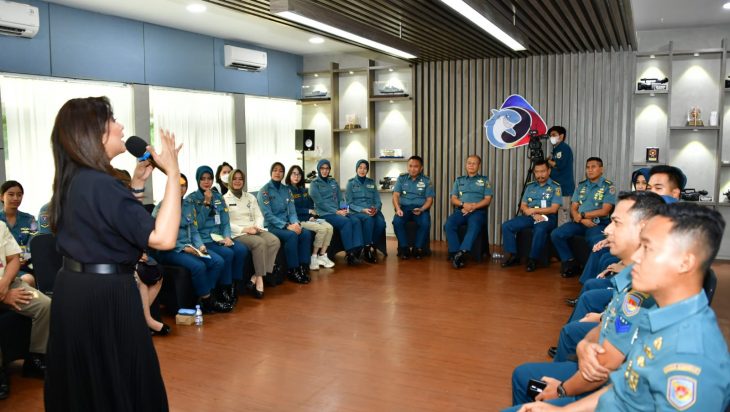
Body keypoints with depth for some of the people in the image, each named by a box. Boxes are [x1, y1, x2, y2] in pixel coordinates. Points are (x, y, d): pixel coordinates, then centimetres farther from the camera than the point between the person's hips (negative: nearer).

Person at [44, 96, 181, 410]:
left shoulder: (74, 181, 7)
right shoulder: (99, 183, -22)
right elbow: (162, 238, -29)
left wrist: (136, 182, 11)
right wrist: (173, 173, -23)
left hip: (76, 291, 10)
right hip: (105, 296, -9)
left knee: (82, 386, 23)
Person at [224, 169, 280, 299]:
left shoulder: (250, 197, 21)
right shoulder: (224, 199, 3)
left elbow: (259, 215, 15)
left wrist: (257, 227, -8)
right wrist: (244, 229, -16)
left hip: (255, 230, 5)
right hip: (237, 233, -5)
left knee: (275, 241, -25)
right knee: (260, 242, -34)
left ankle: (255, 277, -25)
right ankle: (260, 279, -23)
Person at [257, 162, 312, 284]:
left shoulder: (287, 190, 12)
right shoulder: (264, 190, -6)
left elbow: (292, 211, 8)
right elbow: (267, 215, -14)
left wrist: (295, 223, -15)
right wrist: (287, 226, -22)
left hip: (287, 224, 5)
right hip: (271, 226, -5)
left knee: (306, 233, -22)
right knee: (292, 235, -32)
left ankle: (302, 267, -15)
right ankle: (292, 271, -19)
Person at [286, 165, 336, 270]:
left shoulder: (304, 190, 19)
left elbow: (311, 205, 20)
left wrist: (312, 216, -1)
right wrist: (308, 211, -9)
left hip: (309, 218, 7)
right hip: (298, 220, -7)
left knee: (329, 227, -16)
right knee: (321, 229, -26)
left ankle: (322, 255, -9)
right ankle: (314, 257, -13)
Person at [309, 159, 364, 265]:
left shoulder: (334, 182, 20)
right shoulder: (314, 184, 2)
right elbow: (320, 202, -8)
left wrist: (344, 208, -5)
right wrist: (336, 211, -15)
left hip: (338, 211, 6)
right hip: (324, 213, -5)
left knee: (356, 221, -23)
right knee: (346, 222, -31)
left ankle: (356, 250, -30)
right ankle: (349, 253, -26)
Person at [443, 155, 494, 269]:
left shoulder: (484, 180, 16)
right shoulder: (459, 180, 22)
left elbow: (487, 200, 5)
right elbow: (453, 199, 13)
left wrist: (473, 207, -12)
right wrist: (464, 204, -9)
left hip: (478, 211, -2)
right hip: (461, 210, 3)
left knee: (474, 227, -38)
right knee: (448, 225, -30)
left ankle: (462, 252, -50)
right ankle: (455, 254, -32)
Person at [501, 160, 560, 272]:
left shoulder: (555, 187, 1)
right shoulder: (530, 186, 15)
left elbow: (553, 209, -8)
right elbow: (523, 206, 10)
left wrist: (533, 210, -11)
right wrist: (533, 215, -10)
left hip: (547, 217, -5)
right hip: (530, 216, 5)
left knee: (540, 230, -39)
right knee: (506, 226, -16)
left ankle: (533, 259, -22)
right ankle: (513, 255, -6)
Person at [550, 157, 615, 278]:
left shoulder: (608, 186, 2)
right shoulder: (581, 186, 17)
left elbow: (604, 211, -7)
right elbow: (573, 209, 11)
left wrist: (582, 215, -6)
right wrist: (583, 220, -9)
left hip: (598, 223, -5)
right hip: (579, 222, 5)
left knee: (596, 242, -37)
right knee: (556, 234, -17)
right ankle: (570, 263, -3)